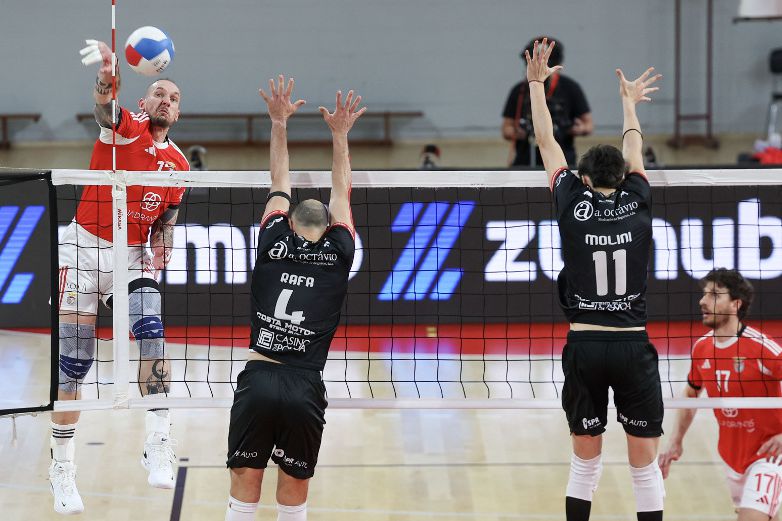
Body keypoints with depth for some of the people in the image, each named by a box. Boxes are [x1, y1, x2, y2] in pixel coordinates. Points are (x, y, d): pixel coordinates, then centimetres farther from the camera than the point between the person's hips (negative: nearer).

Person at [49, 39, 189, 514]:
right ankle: (62, 467, 12)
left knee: (152, 336, -23)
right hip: (85, 248, -3)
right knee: (74, 364, -2)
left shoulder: (178, 164, 7)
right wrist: (107, 77, -53)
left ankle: (159, 446, -26)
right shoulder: (125, 127, -6)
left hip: (133, 258, 3)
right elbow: (105, 106, -30)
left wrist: (162, 247, -7)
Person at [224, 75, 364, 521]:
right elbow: (342, 194, 20)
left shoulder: (274, 243, 9)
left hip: (259, 381, 0)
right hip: (305, 387, 0)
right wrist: (340, 135, 24)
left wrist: (279, 123, 24)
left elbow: (280, 184, 21)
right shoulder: (339, 253, 8)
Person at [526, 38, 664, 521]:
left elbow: (547, 142, 13)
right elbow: (634, 149, 23)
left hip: (584, 348, 0)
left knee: (586, 458, 11)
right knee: (645, 462, 4)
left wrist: (537, 83, 25)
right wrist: (629, 102, 42)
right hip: (634, 347, 0)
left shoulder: (574, 204, 0)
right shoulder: (638, 204, 3)